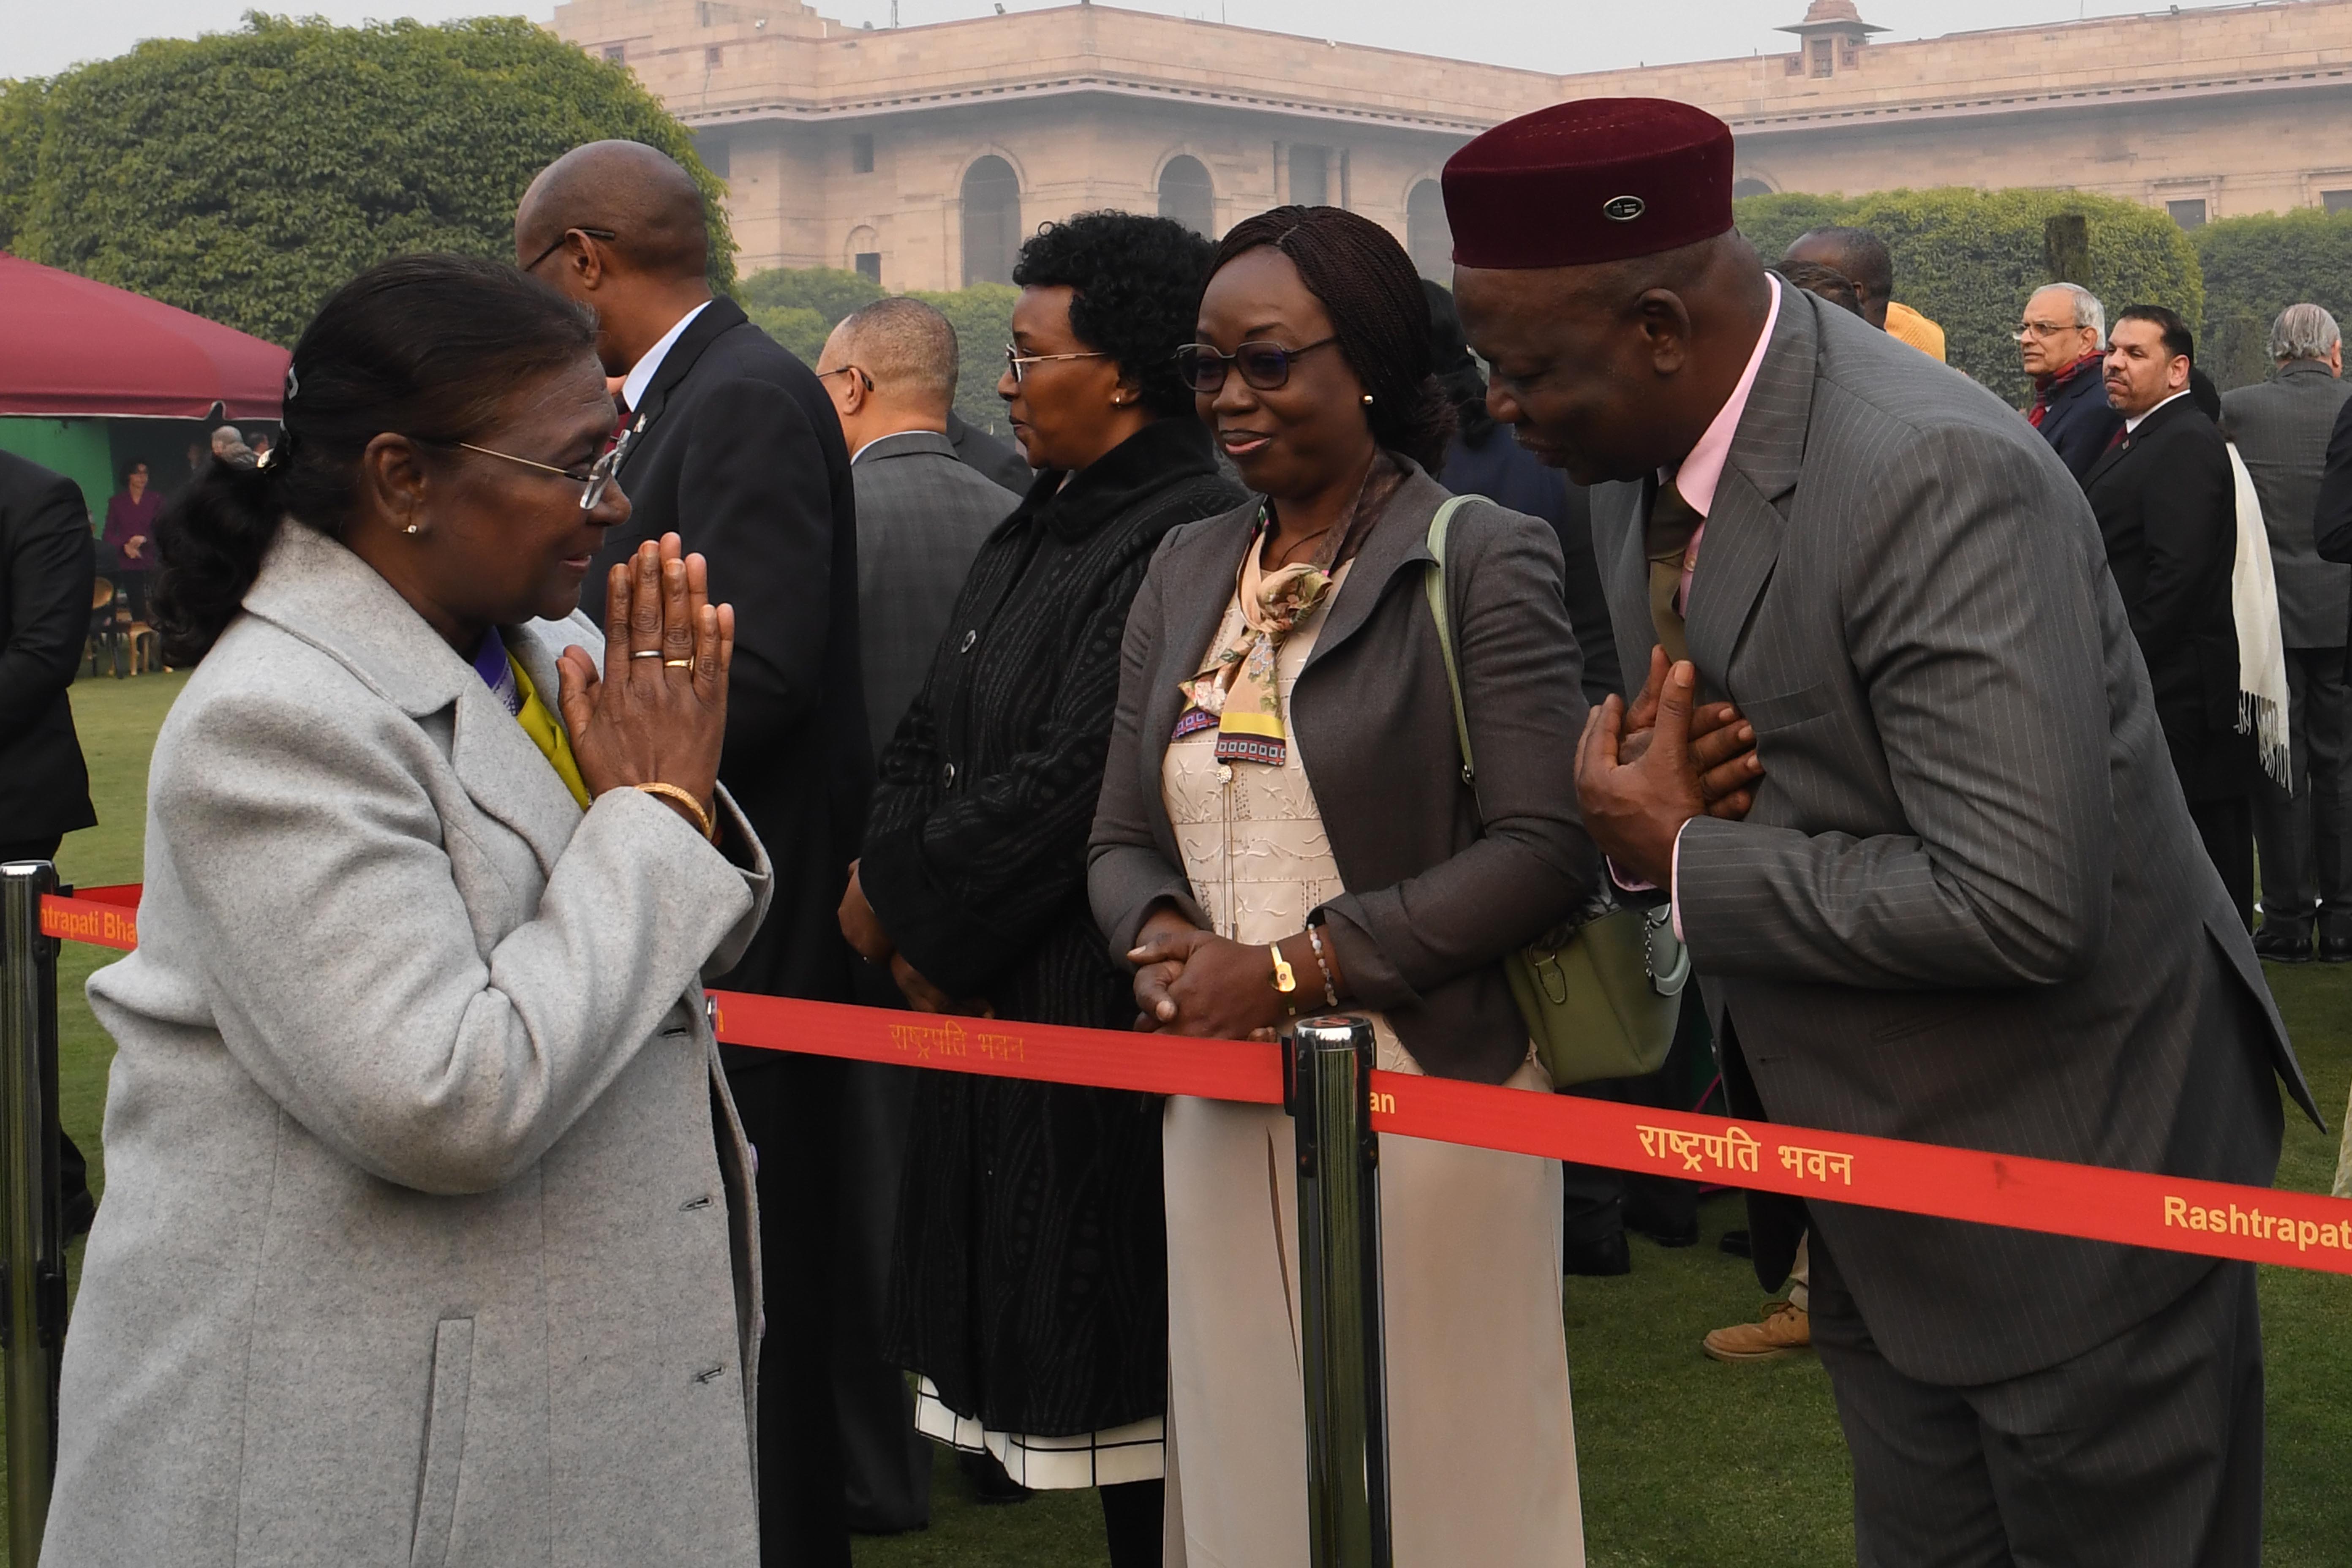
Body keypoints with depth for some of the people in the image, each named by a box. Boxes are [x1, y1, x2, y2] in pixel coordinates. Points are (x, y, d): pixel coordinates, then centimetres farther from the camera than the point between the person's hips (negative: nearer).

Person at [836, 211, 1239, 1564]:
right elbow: (930, 740, 14)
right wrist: (897, 895, -3)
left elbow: (1069, 782, -22)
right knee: (1044, 1343, 14)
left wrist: (906, 905, -10)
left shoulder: (1185, 540, -17)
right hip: (998, 1007, 9)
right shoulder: (1036, 536, 13)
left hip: (1106, 1004, -9)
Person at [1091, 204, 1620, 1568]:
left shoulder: (1484, 560, -6)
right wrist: (1163, 936, -8)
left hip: (1427, 1095, -5)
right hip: (1225, 1109, 5)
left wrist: (1295, 966, -16)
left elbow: (1546, 849, -13)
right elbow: (1123, 839, 15)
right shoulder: (1186, 573, 12)